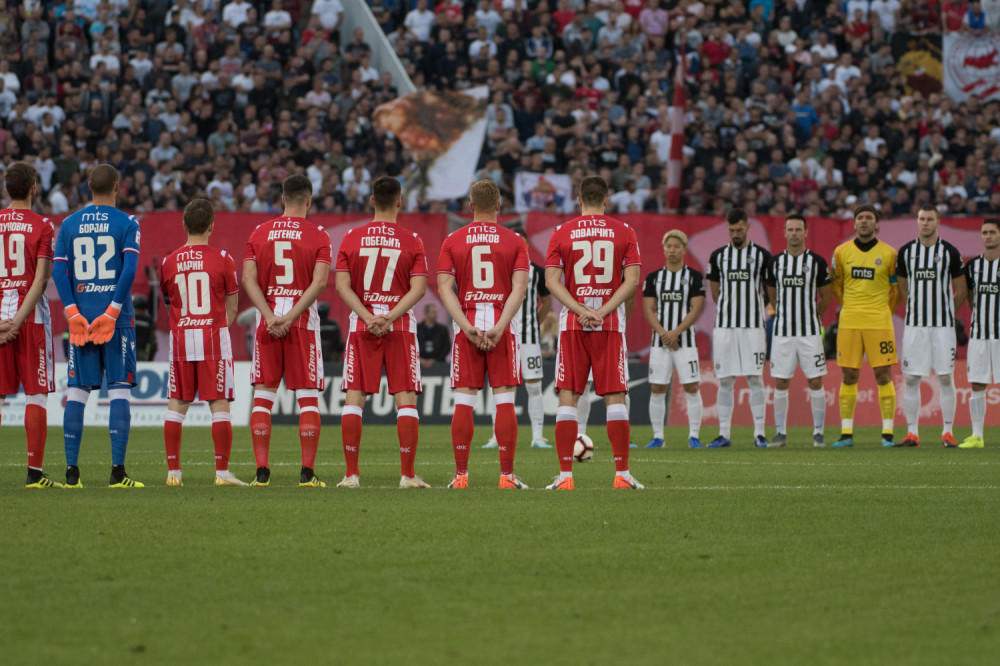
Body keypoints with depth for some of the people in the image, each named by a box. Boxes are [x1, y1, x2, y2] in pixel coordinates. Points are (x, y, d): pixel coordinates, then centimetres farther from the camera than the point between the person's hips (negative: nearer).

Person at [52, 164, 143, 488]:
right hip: (115, 314, -3)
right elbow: (129, 270, -12)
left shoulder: (69, 225, 9)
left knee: (77, 390, 5)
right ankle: (117, 469, -7)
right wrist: (112, 312, -11)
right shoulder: (127, 224, -1)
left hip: (80, 313, 3)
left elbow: (58, 271, 1)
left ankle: (72, 470, 2)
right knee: (120, 388, -1)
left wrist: (72, 313, -3)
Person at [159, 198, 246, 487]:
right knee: (219, 404, 0)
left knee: (176, 405, 7)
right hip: (214, 337, -2)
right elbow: (231, 308, 4)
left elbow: (170, 303, 13)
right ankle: (222, 471, -3)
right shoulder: (222, 259, -4)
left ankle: (173, 471, 6)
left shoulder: (169, 262, 3)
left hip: (180, 336, 2)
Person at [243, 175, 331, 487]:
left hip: (267, 321, 2)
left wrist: (270, 317, -8)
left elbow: (248, 279, -2)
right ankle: (307, 472, -6)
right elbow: (319, 282, -12)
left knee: (262, 398, 5)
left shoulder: (259, 233, 7)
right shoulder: (317, 235, -1)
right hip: (304, 321, -2)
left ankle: (262, 471, -1)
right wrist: (291, 318, -13)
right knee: (308, 399, 1)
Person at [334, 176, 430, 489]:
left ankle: (351, 474, -1)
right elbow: (418, 287, -9)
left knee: (354, 398, 3)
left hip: (361, 325, 1)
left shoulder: (352, 238, 3)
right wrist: (390, 317, -11)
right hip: (401, 325, -1)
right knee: (406, 399, 1)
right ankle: (408, 475, -4)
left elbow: (342, 285, -3)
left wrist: (368, 317, -8)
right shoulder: (411, 240, 0)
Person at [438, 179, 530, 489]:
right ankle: (507, 474, -3)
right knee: (504, 400, 0)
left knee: (463, 402, 3)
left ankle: (461, 475, 1)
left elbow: (445, 288, -4)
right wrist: (499, 328, -13)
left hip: (466, 326, 1)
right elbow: (519, 288, -8)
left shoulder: (453, 241, 4)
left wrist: (468, 328, -9)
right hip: (502, 324, -1)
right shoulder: (514, 241, 2)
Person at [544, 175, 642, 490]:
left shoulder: (561, 233, 3)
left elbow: (552, 280, -4)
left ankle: (565, 475, -2)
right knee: (615, 397, 2)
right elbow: (632, 281, -4)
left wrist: (580, 310, -9)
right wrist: (603, 311, -8)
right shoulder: (624, 232, 3)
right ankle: (622, 473, -1)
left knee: (568, 398, 2)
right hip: (611, 324, 0)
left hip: (572, 324, 0)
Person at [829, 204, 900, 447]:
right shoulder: (841, 252, 7)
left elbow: (896, 289, 11)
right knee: (848, 375, 2)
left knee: (883, 374, -4)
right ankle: (846, 433, 5)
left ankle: (887, 433, -1)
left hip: (879, 322, -2)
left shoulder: (888, 254, 1)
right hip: (849, 322, 2)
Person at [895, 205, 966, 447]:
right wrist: (916, 310, 13)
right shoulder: (906, 252, 7)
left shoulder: (949, 252, 0)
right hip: (914, 325, 2)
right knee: (911, 378, -1)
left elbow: (961, 290, 8)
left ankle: (948, 433, 3)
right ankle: (912, 433, 5)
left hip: (943, 326, -2)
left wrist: (944, 313, 9)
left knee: (945, 378, -2)